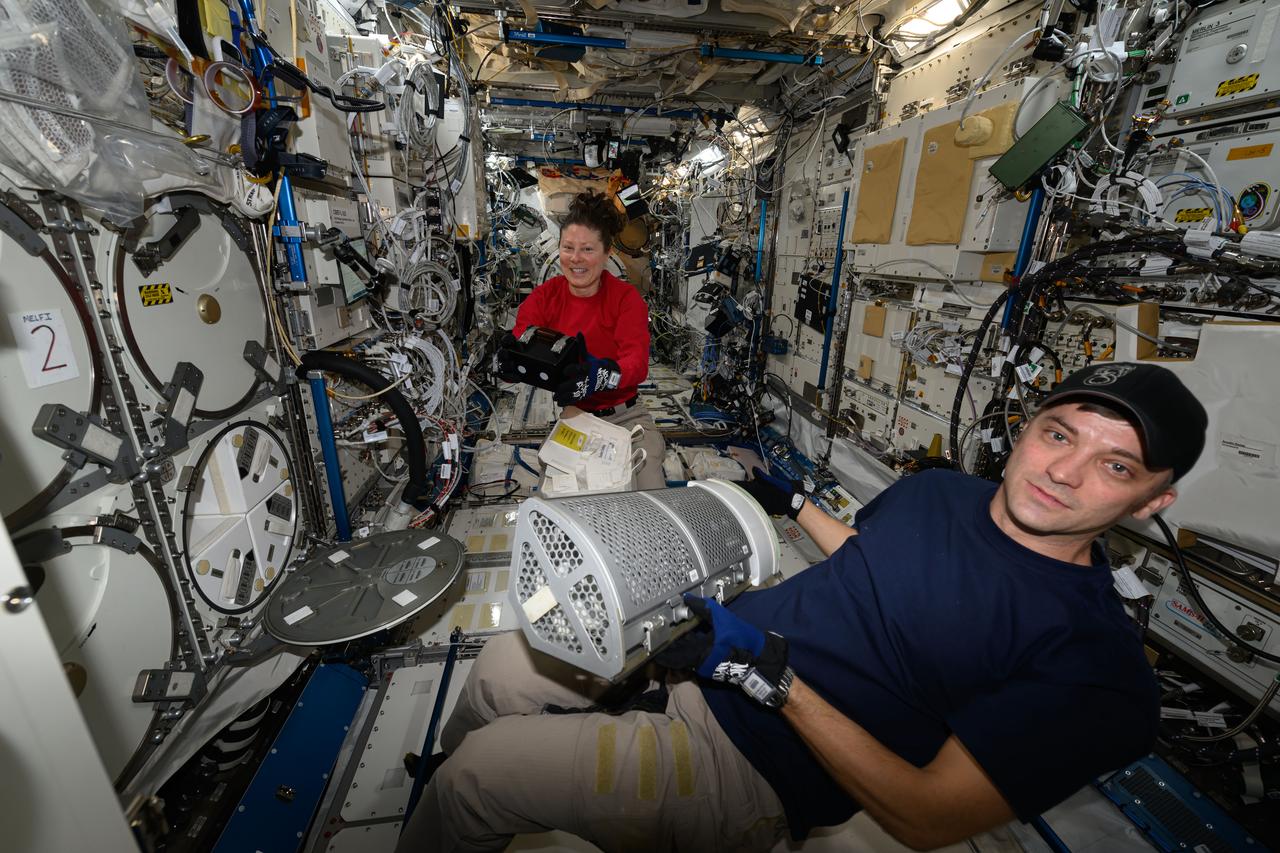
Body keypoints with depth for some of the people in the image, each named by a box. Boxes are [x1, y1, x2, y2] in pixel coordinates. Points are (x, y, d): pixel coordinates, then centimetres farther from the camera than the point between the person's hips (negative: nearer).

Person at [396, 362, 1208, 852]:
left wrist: (772, 673, -29)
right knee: (507, 658, 10)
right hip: (697, 649, 7)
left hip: (750, 768, -6)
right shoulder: (938, 488, 3)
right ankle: (445, 784, 43)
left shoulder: (1098, 667, -17)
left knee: (477, 771, -11)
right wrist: (795, 504, 14)